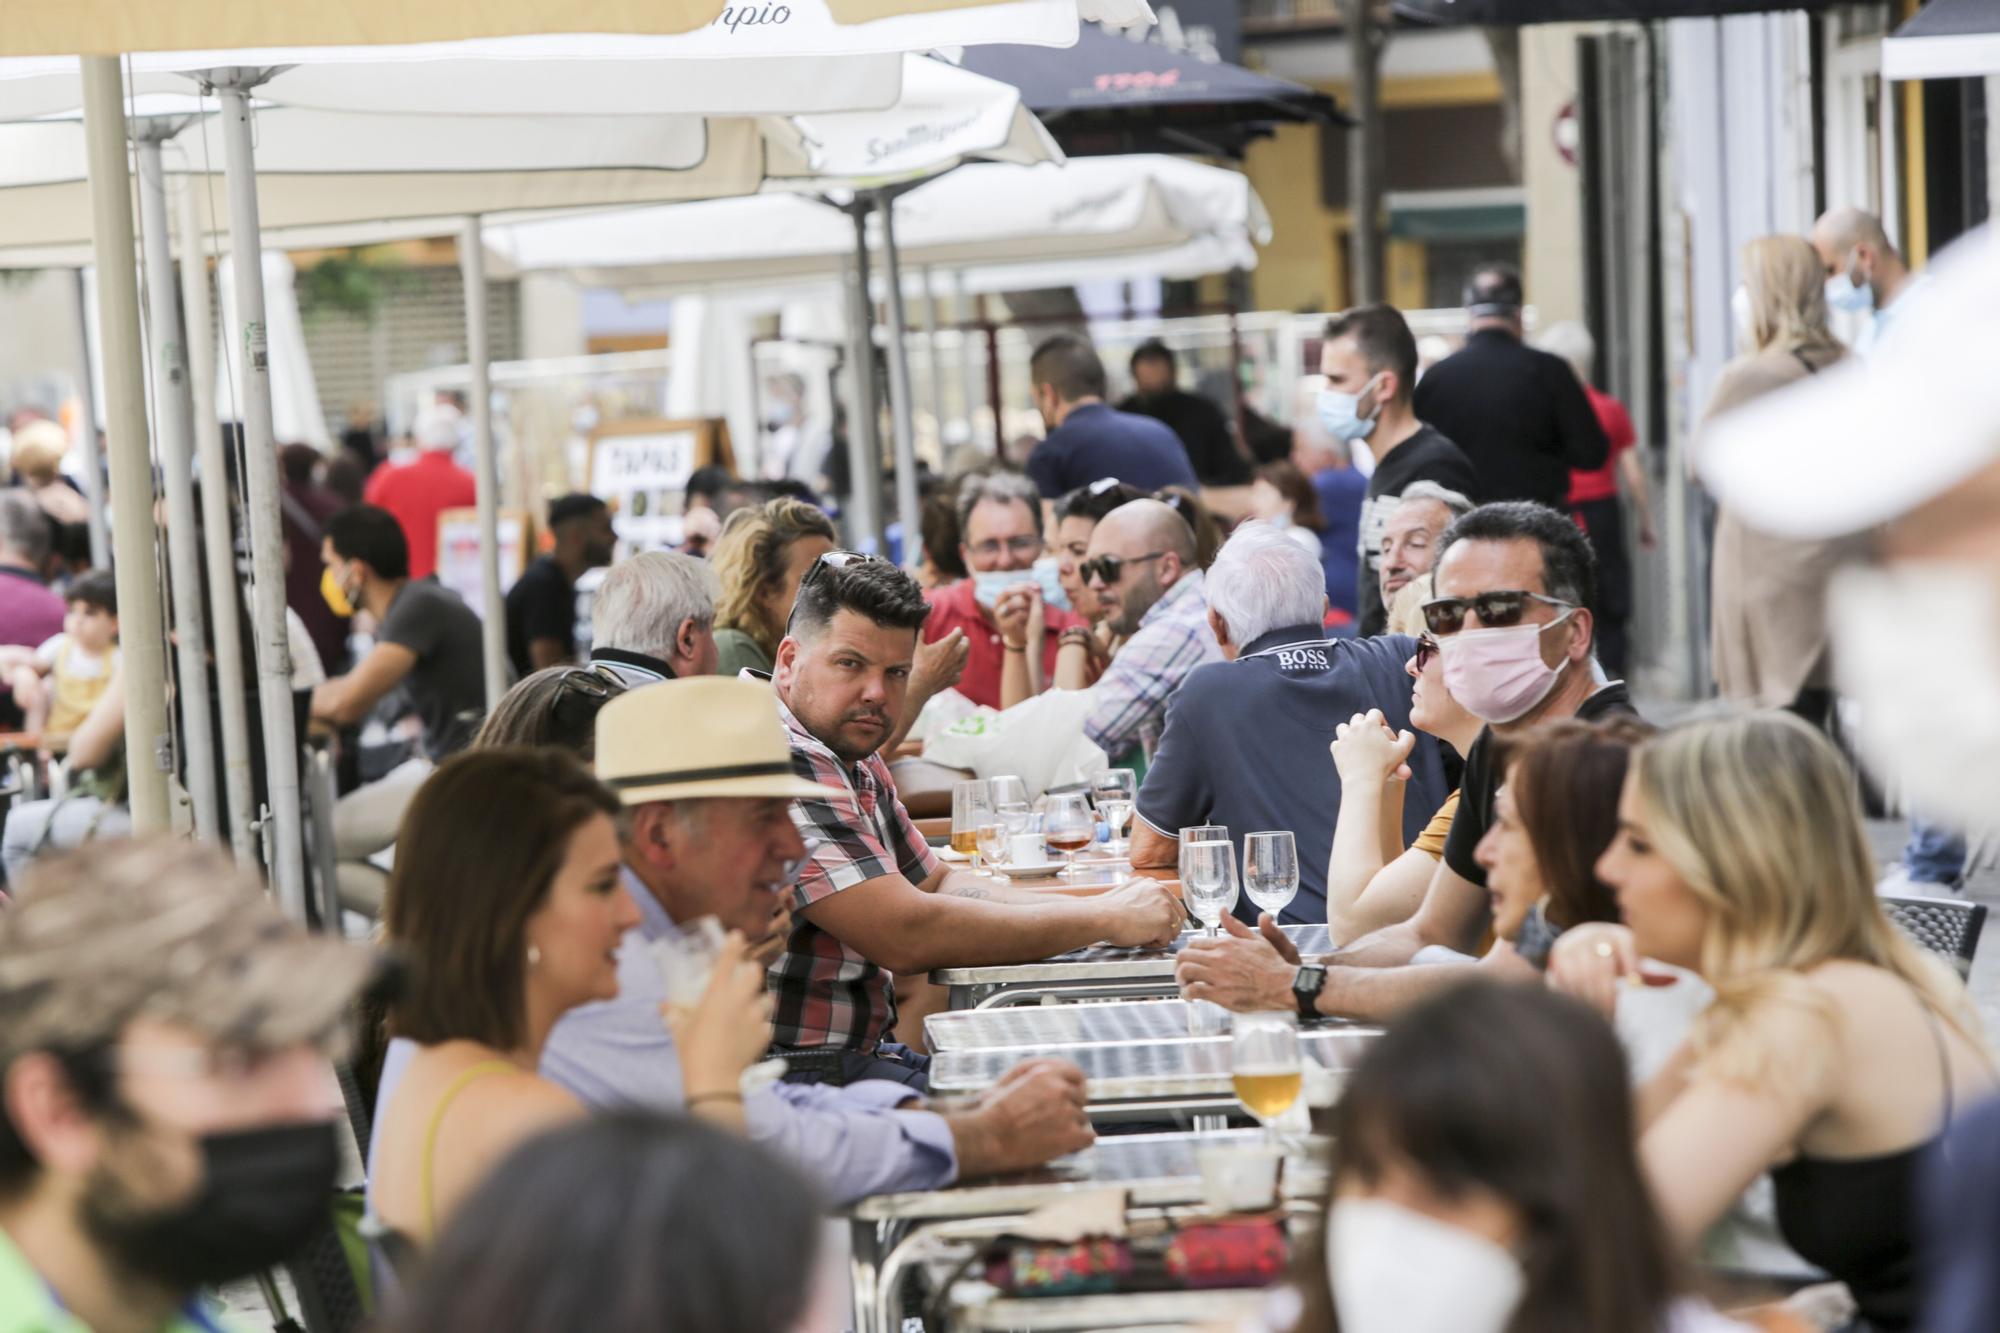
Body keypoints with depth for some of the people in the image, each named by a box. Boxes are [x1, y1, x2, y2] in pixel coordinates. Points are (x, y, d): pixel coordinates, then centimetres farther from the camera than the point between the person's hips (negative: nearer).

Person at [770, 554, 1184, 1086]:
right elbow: (907, 934, -24)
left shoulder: (854, 764, 14)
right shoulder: (785, 764, -19)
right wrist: (1104, 919, -15)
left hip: (852, 1056, 10)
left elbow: (936, 882, 21)